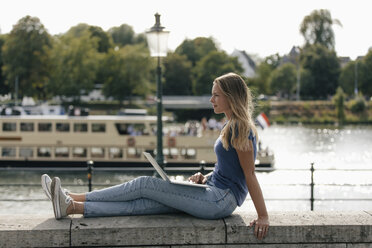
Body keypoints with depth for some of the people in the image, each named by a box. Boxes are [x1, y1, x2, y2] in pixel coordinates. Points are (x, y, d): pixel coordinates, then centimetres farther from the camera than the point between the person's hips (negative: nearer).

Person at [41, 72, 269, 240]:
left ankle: (72, 200, -8)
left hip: (220, 201, -9)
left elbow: (250, 175, -16)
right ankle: (71, 205, -9)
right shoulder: (233, 127, 17)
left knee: (143, 185, -11)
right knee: (139, 204, -3)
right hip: (212, 195, 9)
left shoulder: (241, 129, -14)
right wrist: (205, 177, 7)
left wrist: (263, 216, -16)